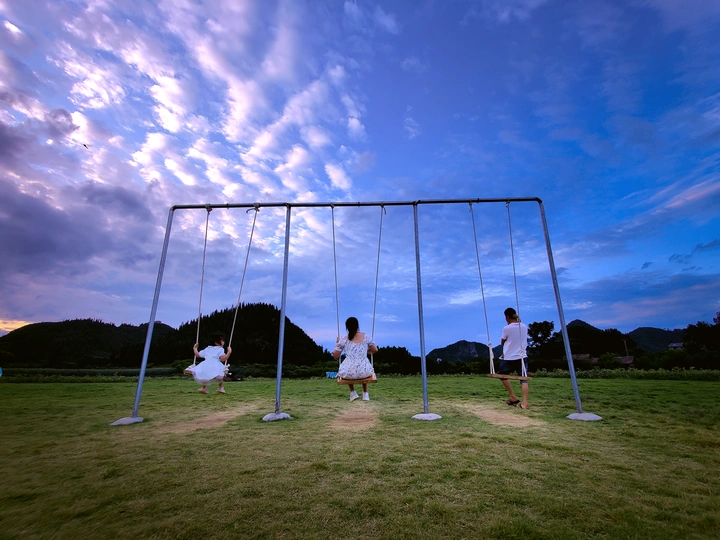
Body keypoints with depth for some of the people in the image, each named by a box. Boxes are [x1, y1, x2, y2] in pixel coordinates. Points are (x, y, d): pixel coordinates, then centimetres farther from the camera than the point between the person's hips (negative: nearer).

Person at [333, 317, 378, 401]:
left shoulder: (343, 340, -1)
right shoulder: (365, 337, 2)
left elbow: (336, 355, 5)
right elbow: (375, 350, 10)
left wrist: (337, 343, 21)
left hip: (348, 373, -1)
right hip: (364, 372, 1)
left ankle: (352, 392, 32)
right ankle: (365, 394, 36)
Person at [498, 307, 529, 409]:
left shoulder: (506, 328, -12)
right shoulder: (524, 327, 5)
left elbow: (502, 342, 1)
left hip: (509, 358, -4)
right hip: (522, 357, 4)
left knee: (502, 375, 16)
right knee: (523, 379, 2)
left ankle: (513, 397, 15)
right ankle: (524, 402, -11)